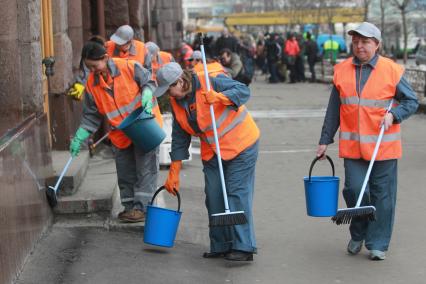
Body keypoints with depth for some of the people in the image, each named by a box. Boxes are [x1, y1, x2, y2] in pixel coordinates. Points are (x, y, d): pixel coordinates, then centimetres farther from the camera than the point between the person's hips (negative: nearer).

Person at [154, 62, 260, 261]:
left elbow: (243, 90, -19)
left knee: (237, 194, -10)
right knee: (213, 198, 5)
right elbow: (180, 137, 7)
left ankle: (243, 247, -7)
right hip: (212, 152, 7)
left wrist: (219, 97, -36)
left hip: (241, 145, -7)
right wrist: (174, 173, 6)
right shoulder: (176, 102, 2)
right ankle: (220, 246, 15)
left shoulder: (210, 82, -19)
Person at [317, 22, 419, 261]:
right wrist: (325, 140, 12)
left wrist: (393, 114, -14)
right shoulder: (342, 71, 6)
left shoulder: (392, 70, -3)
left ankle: (378, 244, 17)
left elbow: (412, 101, 4)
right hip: (352, 145, 2)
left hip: (383, 146, -2)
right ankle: (358, 235, 22)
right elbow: (333, 110, 12)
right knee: (354, 190, -5)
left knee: (382, 195, 3)